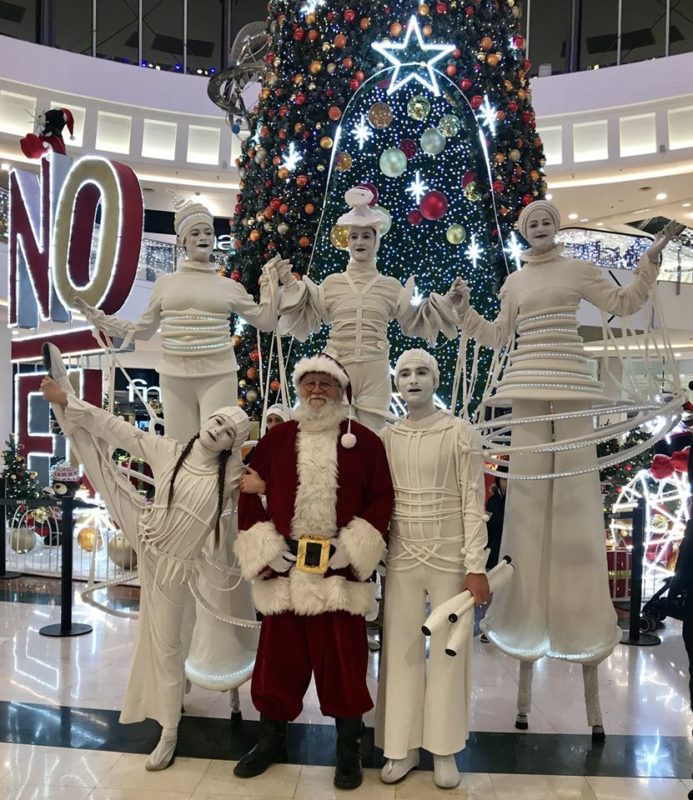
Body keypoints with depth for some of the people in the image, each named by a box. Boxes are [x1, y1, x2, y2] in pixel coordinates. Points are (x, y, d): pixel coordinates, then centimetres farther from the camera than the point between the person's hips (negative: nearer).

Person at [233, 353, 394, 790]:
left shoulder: (365, 441, 1)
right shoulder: (276, 438, 6)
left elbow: (382, 499, -1)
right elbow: (250, 494, 6)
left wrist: (353, 549, -10)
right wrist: (266, 549, -3)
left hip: (341, 569, -1)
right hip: (284, 567, 2)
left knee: (343, 660, 7)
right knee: (279, 656, 13)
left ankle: (349, 748, 27)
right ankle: (272, 739, 34)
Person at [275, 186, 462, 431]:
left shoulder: (391, 286, 9)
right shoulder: (332, 282, 8)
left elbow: (414, 322, 15)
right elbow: (306, 319, 11)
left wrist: (446, 302, 8)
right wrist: (290, 286, 2)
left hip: (374, 370, 0)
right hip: (337, 367, 0)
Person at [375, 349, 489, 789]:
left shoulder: (461, 432, -5)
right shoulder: (387, 437, 4)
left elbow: (473, 502, -7)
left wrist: (475, 566, -11)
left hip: (450, 556, -2)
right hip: (402, 556, 3)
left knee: (448, 650, 7)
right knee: (401, 650, 8)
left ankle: (444, 749, 24)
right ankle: (402, 747, 24)